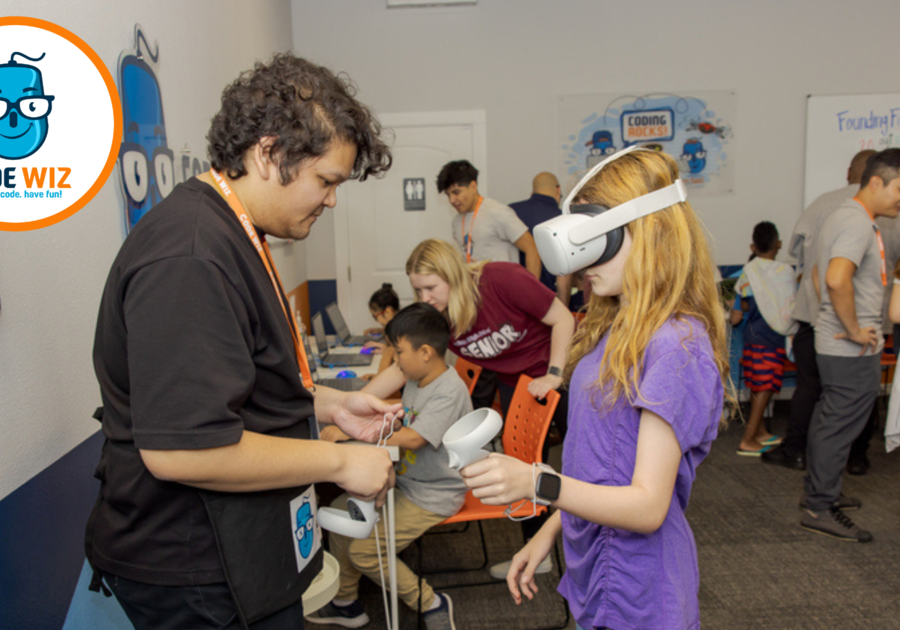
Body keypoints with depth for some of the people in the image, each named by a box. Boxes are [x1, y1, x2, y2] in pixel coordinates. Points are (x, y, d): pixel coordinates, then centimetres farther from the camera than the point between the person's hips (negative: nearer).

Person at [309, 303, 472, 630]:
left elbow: (413, 438, -32)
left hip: (434, 495, -9)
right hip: (405, 481, 10)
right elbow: (401, 421, 16)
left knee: (364, 551, -11)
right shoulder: (416, 382, 4)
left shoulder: (450, 391, -25)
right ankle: (346, 603, 25)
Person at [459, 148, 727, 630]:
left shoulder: (676, 346, -23)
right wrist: (550, 532, 10)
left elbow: (648, 506, -25)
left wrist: (536, 484, -36)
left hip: (636, 591, -7)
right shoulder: (612, 329, 4)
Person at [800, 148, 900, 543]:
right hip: (853, 352, -11)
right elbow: (837, 279, -34)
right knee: (839, 427, -2)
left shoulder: (845, 216, 16)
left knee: (830, 421, 19)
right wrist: (855, 330, -23)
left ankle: (818, 491, 33)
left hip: (833, 344, 11)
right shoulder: (858, 222, -18)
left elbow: (819, 275, 25)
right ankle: (819, 509, 7)